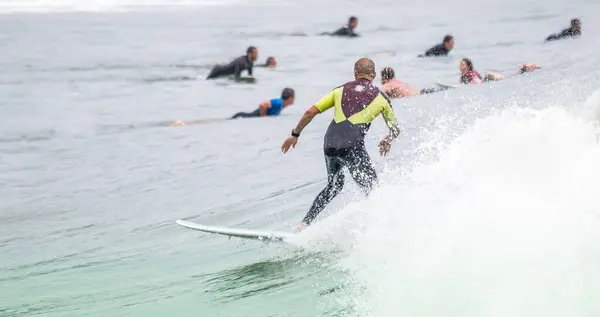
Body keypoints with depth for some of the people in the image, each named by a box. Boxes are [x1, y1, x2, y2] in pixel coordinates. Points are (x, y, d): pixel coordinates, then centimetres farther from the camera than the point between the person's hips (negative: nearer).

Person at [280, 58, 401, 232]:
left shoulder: (340, 90, 19)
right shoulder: (380, 97, 13)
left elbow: (310, 112, 13)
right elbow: (395, 130, 24)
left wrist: (295, 134, 25)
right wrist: (387, 142, 46)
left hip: (330, 144, 5)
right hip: (352, 146, -5)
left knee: (333, 186, 27)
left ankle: (305, 223, 23)